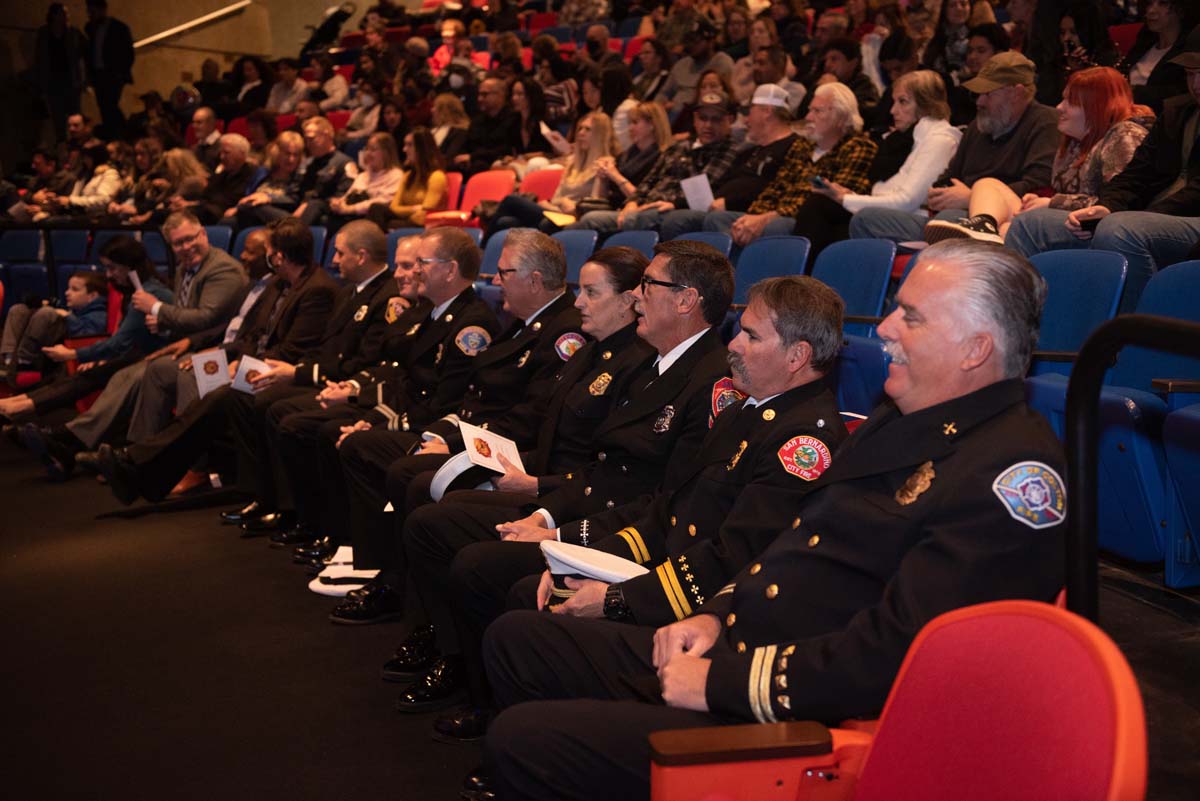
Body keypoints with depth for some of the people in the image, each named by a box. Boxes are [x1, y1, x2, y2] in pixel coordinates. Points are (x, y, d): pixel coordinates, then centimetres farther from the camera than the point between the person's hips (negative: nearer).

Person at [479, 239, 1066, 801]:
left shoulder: (1012, 472, -18)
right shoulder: (902, 421, 14)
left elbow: (891, 654, -25)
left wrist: (720, 680, -19)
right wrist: (715, 613, 6)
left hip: (799, 722, -10)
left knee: (519, 740, -19)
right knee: (515, 640, 10)